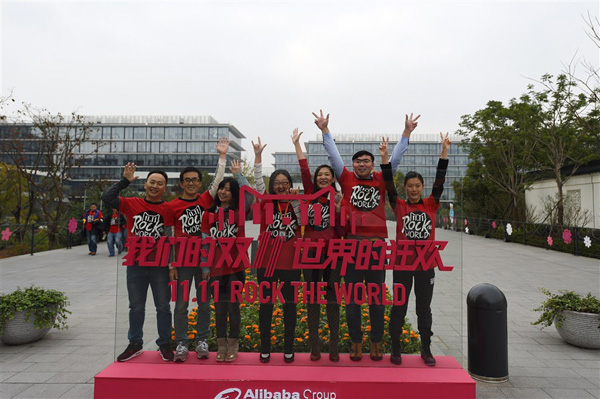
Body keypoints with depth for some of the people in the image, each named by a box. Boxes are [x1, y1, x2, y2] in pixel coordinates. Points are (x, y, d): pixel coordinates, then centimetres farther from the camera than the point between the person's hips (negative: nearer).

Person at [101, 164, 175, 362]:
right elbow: (107, 198, -11)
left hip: (159, 267, -1)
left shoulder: (168, 209, -3)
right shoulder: (132, 204, 0)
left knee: (163, 307, 8)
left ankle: (164, 345, 24)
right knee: (136, 307, 14)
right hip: (135, 265, 1)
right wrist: (125, 180, -9)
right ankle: (135, 344, 30)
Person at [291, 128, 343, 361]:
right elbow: (304, 168, 0)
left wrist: (339, 209, -10)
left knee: (333, 298, 5)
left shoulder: (339, 198, 5)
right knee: (312, 298, 7)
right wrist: (296, 144, 0)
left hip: (333, 252, -1)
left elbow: (342, 230, 3)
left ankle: (334, 347, 15)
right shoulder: (310, 193, 7)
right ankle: (314, 346, 16)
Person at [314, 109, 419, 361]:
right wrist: (325, 130, 2)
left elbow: (396, 158, 9)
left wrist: (407, 132, 6)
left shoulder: (381, 181, 9)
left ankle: (376, 342, 23)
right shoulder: (347, 179, 6)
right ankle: (356, 342, 20)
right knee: (352, 297, 7)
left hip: (377, 243, 1)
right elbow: (333, 155, 5)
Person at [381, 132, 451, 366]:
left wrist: (444, 153, -11)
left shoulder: (431, 205, 4)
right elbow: (389, 184, -9)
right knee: (399, 307, 6)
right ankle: (395, 349, 19)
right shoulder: (399, 206, 0)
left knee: (424, 308, 12)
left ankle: (426, 350, 24)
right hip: (402, 263, -1)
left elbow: (440, 181, -4)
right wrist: (385, 157, -19)